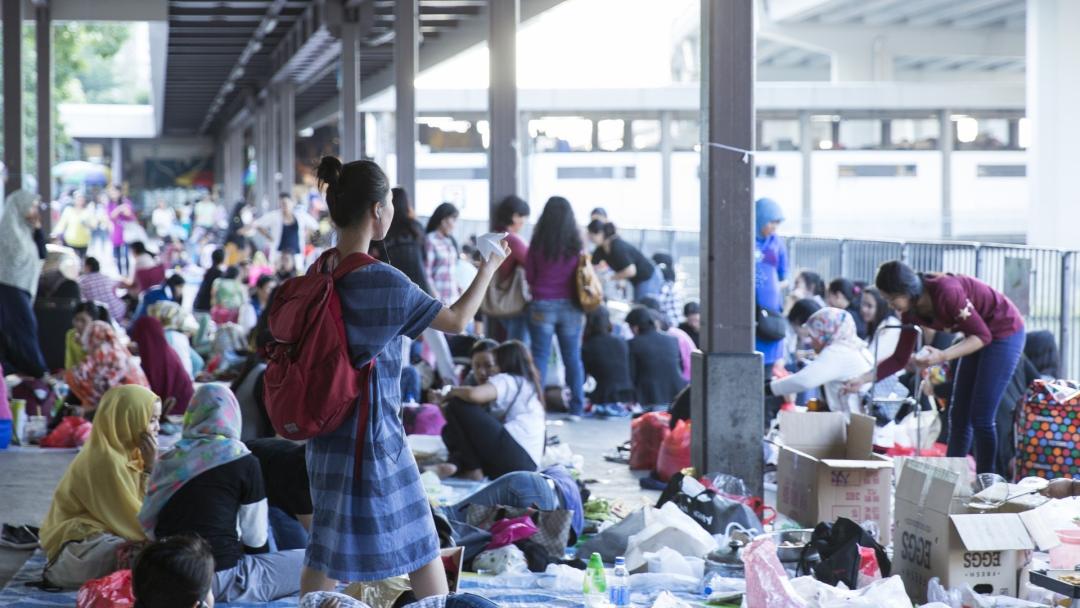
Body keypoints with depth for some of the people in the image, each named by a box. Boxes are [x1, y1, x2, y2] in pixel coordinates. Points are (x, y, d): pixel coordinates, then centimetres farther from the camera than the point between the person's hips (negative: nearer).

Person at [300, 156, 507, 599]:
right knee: (421, 545, 9)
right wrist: (488, 268, 6)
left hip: (326, 430, 7)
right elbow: (456, 320, -8)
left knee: (326, 547, 12)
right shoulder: (384, 281, -19)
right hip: (375, 432, -7)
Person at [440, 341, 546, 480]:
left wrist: (454, 391, 2)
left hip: (512, 457, -10)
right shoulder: (528, 385, 27)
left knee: (458, 406, -4)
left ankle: (473, 469, -6)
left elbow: (474, 394, -19)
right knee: (450, 430, 20)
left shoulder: (507, 380, 0)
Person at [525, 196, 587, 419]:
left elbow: (529, 275, 2)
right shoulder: (577, 245, -4)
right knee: (573, 358, 8)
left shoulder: (538, 244, -8)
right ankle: (576, 408, 10)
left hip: (542, 305, -1)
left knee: (540, 357, 4)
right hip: (571, 307, 1)